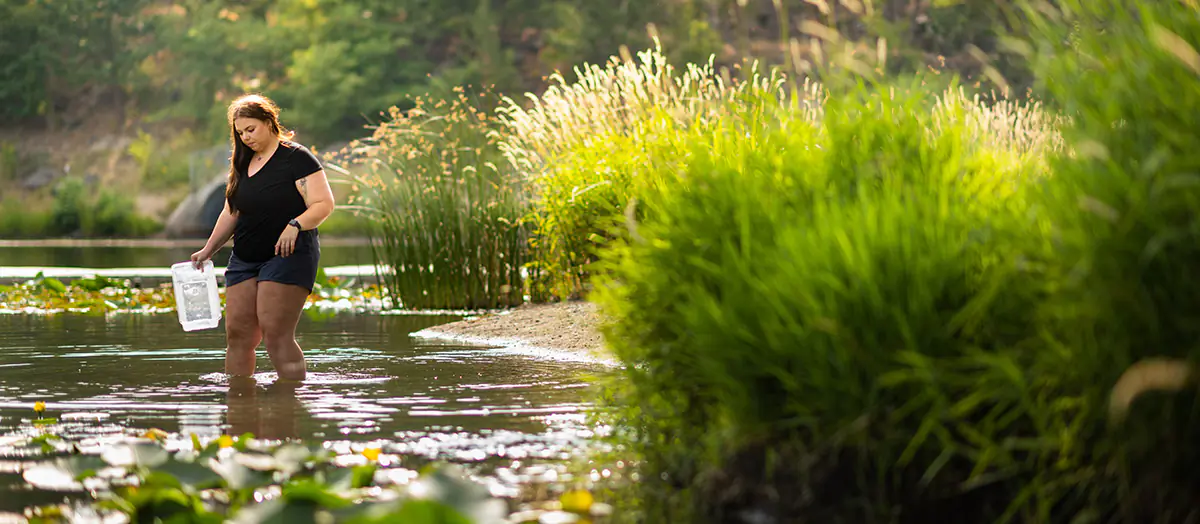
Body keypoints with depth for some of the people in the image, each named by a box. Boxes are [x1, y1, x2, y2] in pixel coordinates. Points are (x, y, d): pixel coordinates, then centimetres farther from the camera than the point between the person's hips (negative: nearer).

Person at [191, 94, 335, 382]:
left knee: (276, 333, -16)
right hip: (244, 260, 7)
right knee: (237, 334, -1)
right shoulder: (243, 164, 17)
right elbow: (231, 213, 25)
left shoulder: (296, 158, -6)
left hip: (288, 256, -7)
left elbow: (324, 203, -12)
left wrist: (295, 225, -27)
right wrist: (208, 250, 23)